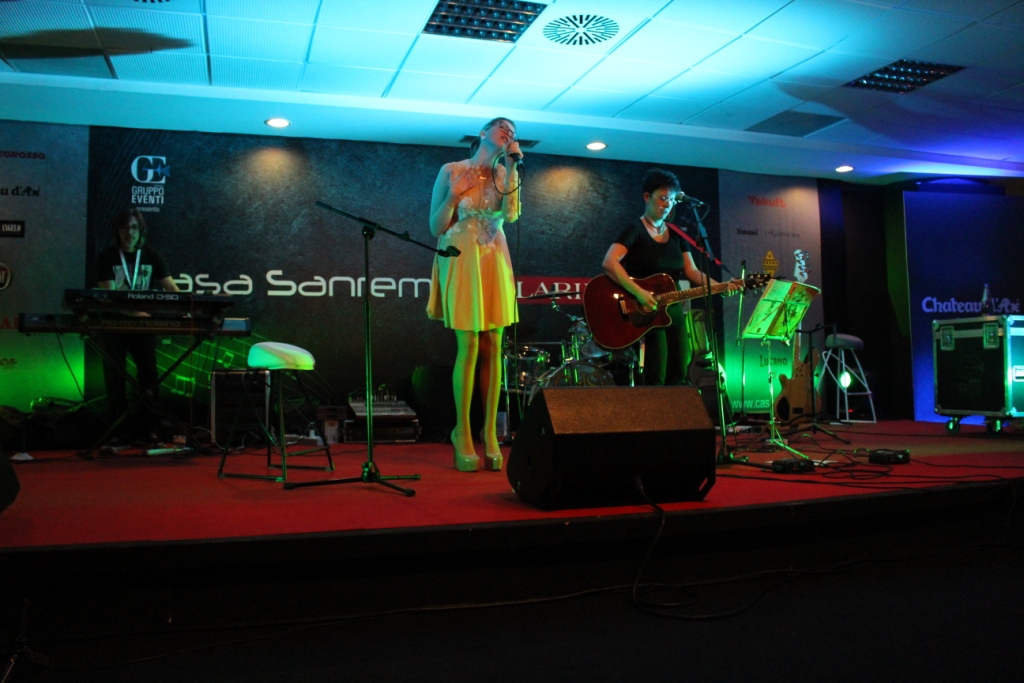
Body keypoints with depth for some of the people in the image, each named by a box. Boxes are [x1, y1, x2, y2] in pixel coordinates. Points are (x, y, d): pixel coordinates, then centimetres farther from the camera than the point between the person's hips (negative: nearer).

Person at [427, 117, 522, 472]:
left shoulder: (503, 174, 11)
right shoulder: (451, 170, 1)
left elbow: (511, 214, -9)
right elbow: (436, 227, 1)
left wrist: (511, 167, -8)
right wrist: (454, 195, -13)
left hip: (494, 263, 4)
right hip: (461, 262, -3)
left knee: (493, 348, 0)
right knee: (469, 347, -7)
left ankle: (490, 432, 6)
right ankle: (463, 433, 3)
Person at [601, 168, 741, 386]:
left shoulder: (676, 235, 14)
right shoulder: (634, 230, -7)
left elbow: (692, 272, 8)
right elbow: (609, 263, -22)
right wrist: (639, 292, -30)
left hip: (673, 311, 7)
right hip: (645, 313, -7)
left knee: (678, 377, 7)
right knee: (656, 378, -11)